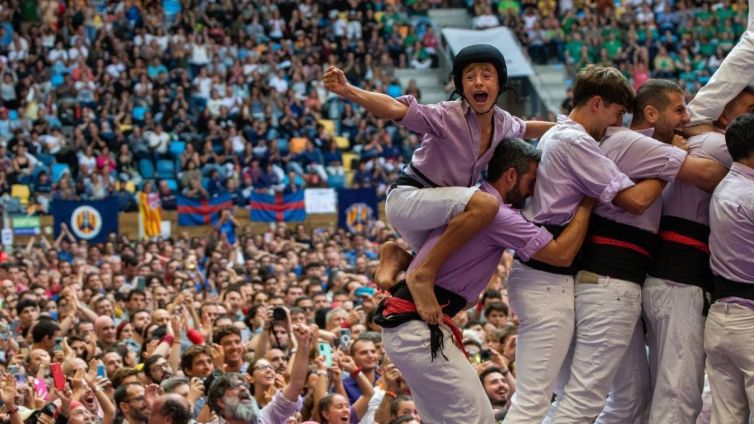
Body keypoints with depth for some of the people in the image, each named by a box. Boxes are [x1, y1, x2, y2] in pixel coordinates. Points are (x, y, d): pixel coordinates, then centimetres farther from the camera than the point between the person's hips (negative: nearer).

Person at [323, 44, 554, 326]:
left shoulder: (502, 123, 0)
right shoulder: (448, 117, -21)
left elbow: (523, 129, 26)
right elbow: (395, 109, -35)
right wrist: (347, 91, -49)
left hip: (438, 212, 8)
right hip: (408, 199, -8)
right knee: (485, 205, -35)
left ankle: (398, 257, 21)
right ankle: (423, 276, -26)